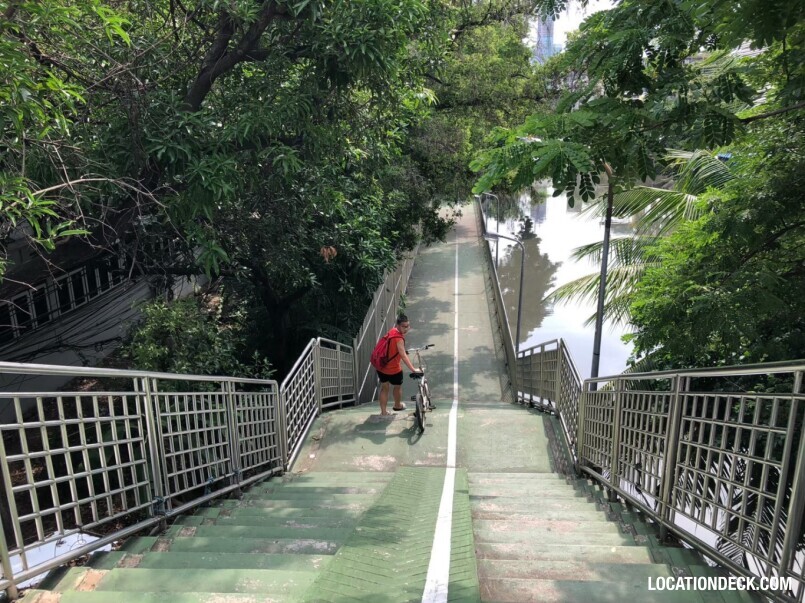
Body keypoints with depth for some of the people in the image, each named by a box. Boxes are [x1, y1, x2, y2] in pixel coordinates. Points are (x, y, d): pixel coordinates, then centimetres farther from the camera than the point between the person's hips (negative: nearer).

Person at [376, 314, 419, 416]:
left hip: (381, 365, 7)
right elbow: (403, 355, -33)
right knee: (398, 386, 19)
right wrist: (413, 369, -34)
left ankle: (384, 411, 25)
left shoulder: (392, 331, 0)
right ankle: (397, 405, 41)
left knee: (384, 387, 19)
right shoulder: (399, 338, -27)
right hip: (393, 368, -7)